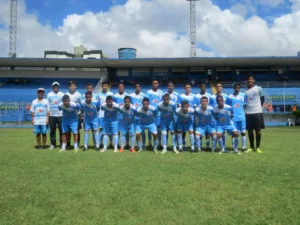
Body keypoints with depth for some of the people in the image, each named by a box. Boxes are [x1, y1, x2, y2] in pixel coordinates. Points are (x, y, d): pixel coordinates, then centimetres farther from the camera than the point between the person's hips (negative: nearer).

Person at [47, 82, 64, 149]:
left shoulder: (62, 94, 5)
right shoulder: (49, 95, 10)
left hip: (60, 115, -1)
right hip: (52, 115, 1)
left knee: (61, 130, -1)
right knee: (52, 130, 4)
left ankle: (62, 144, 7)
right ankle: (53, 144, 12)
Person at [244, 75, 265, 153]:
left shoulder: (258, 89, 1)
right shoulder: (245, 91, 9)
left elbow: (262, 99, 8)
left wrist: (259, 107, 3)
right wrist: (245, 109, 5)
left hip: (257, 112, -3)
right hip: (248, 113, 3)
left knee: (258, 130, 1)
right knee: (250, 131, 7)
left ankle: (258, 147, 10)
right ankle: (251, 147, 18)